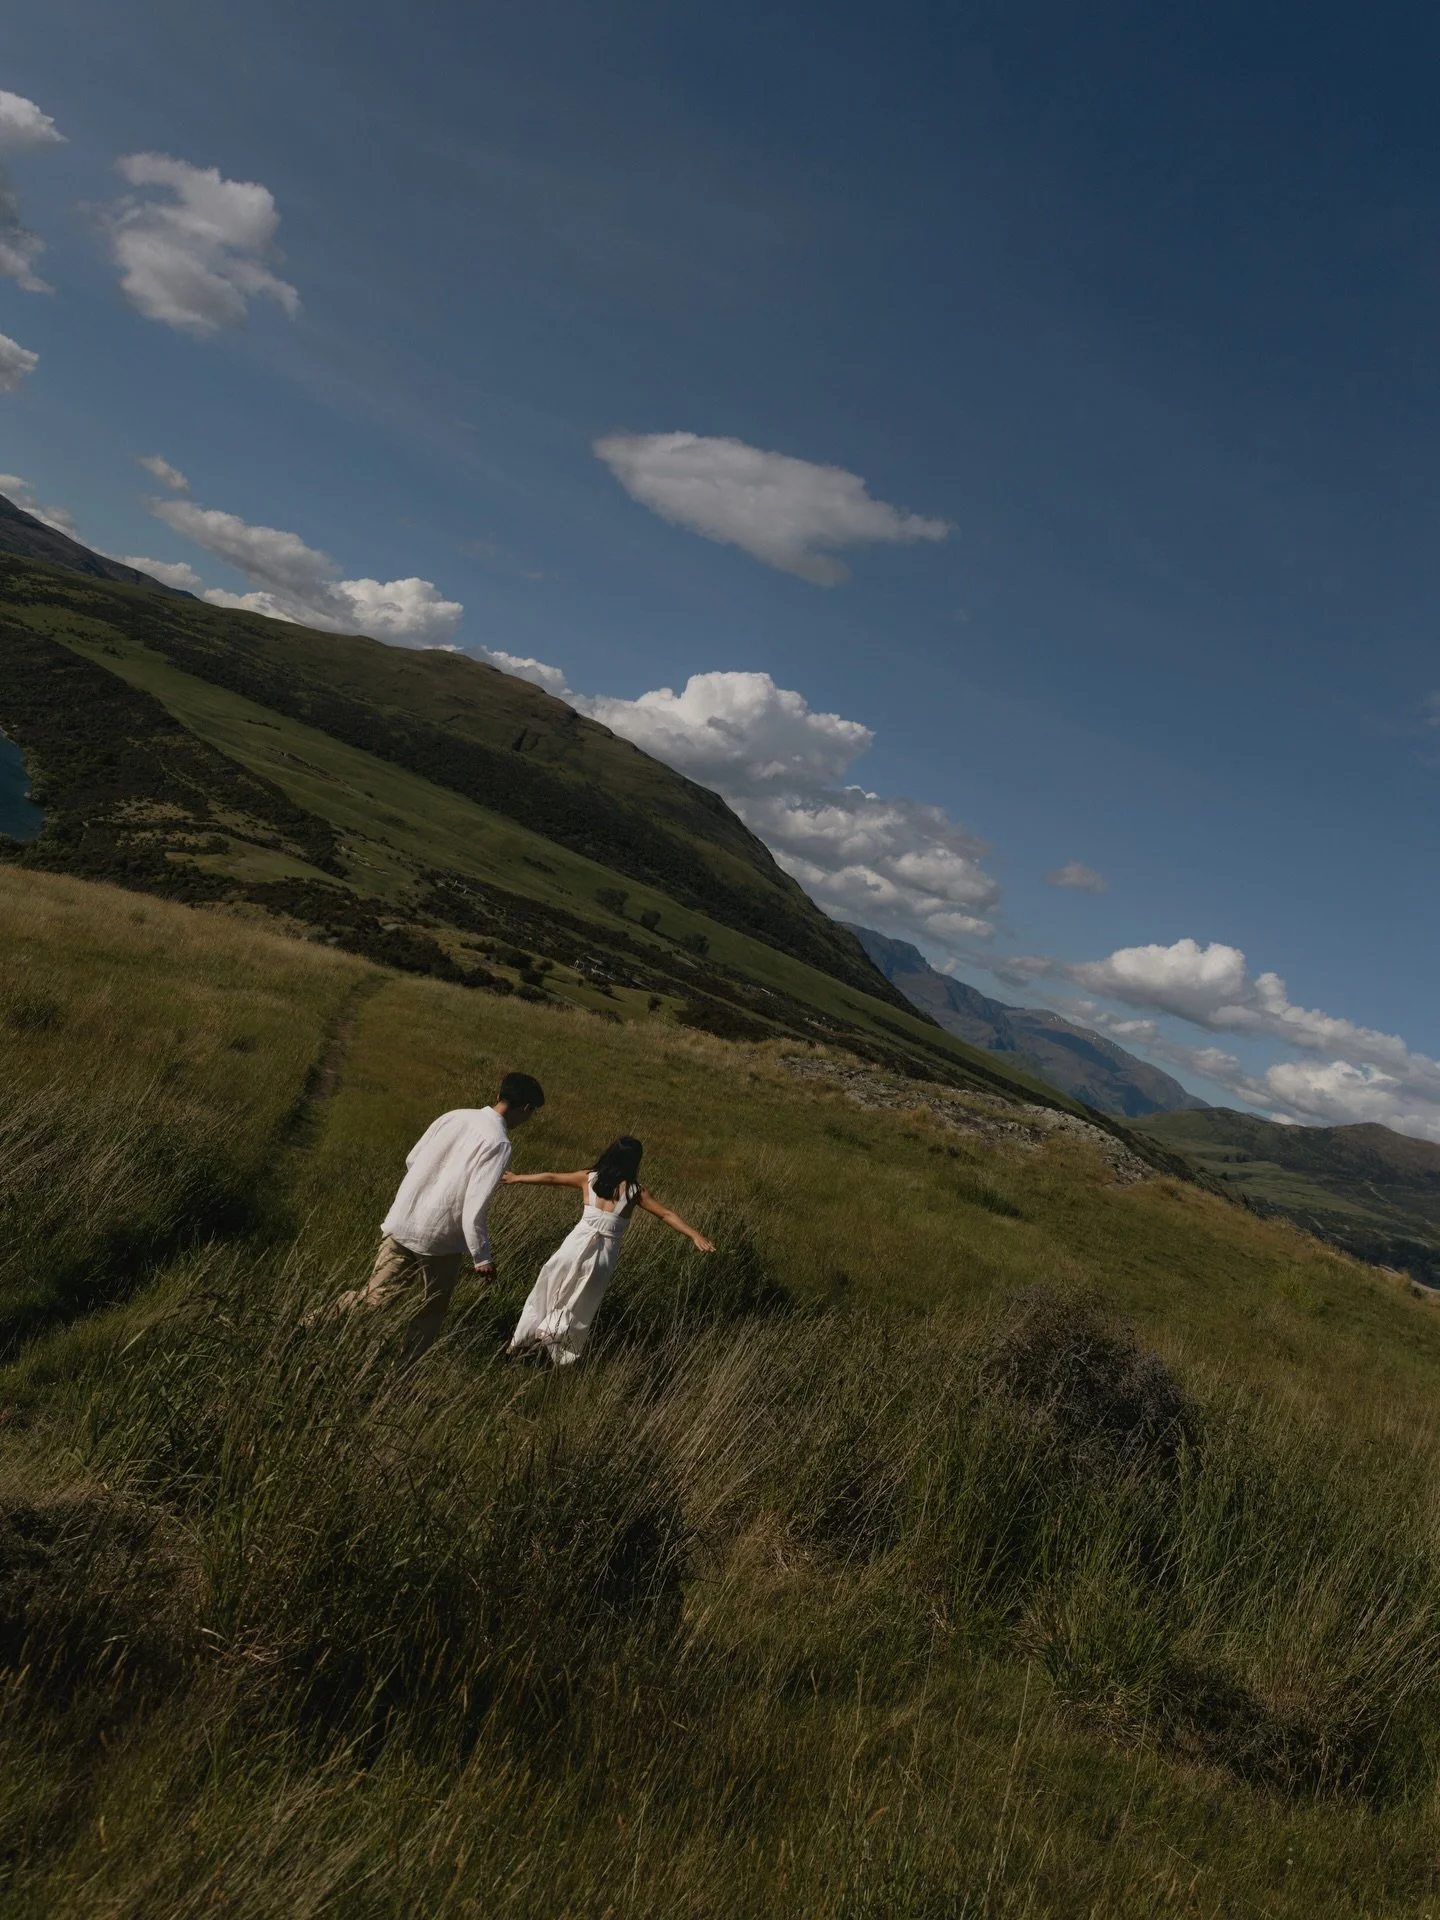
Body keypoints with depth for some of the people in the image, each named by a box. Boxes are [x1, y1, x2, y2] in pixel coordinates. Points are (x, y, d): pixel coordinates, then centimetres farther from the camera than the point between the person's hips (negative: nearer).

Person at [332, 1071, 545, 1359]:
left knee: (376, 1295, 18)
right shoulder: (498, 1143, -17)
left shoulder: (455, 1116, 2)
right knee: (431, 1313, 17)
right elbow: (474, 1208, -21)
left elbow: (412, 1159, 12)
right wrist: (482, 1257, -11)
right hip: (440, 1238, -5)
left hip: (402, 1222, 5)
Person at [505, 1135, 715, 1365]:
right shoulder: (634, 1190, -1)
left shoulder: (589, 1177, 4)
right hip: (604, 1253, -2)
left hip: (577, 1245, 2)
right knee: (581, 1307, 16)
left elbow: (551, 1178, 15)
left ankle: (522, 1341, 28)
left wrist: (517, 1178, 27)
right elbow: (666, 1215, -4)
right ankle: (564, 1354, 22)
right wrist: (695, 1235, -2)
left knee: (548, 1293, 20)